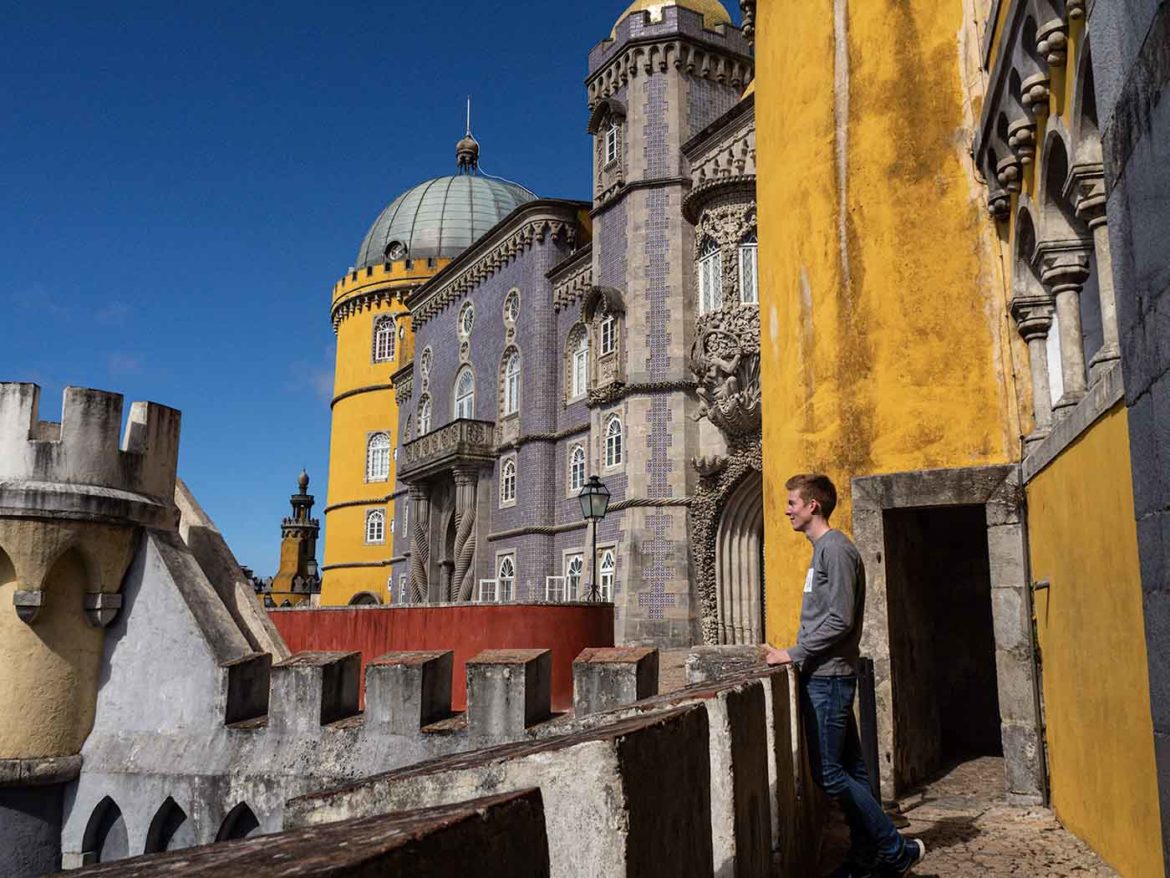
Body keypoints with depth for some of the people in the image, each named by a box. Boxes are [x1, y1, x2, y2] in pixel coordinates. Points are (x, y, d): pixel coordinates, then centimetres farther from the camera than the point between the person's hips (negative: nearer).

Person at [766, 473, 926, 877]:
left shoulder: (836, 548, -13)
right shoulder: (823, 549, 16)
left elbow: (839, 620, -20)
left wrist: (793, 654, -15)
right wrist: (794, 653, 12)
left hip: (828, 678, -10)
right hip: (826, 675, 10)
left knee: (830, 773, -7)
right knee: (849, 769, 12)